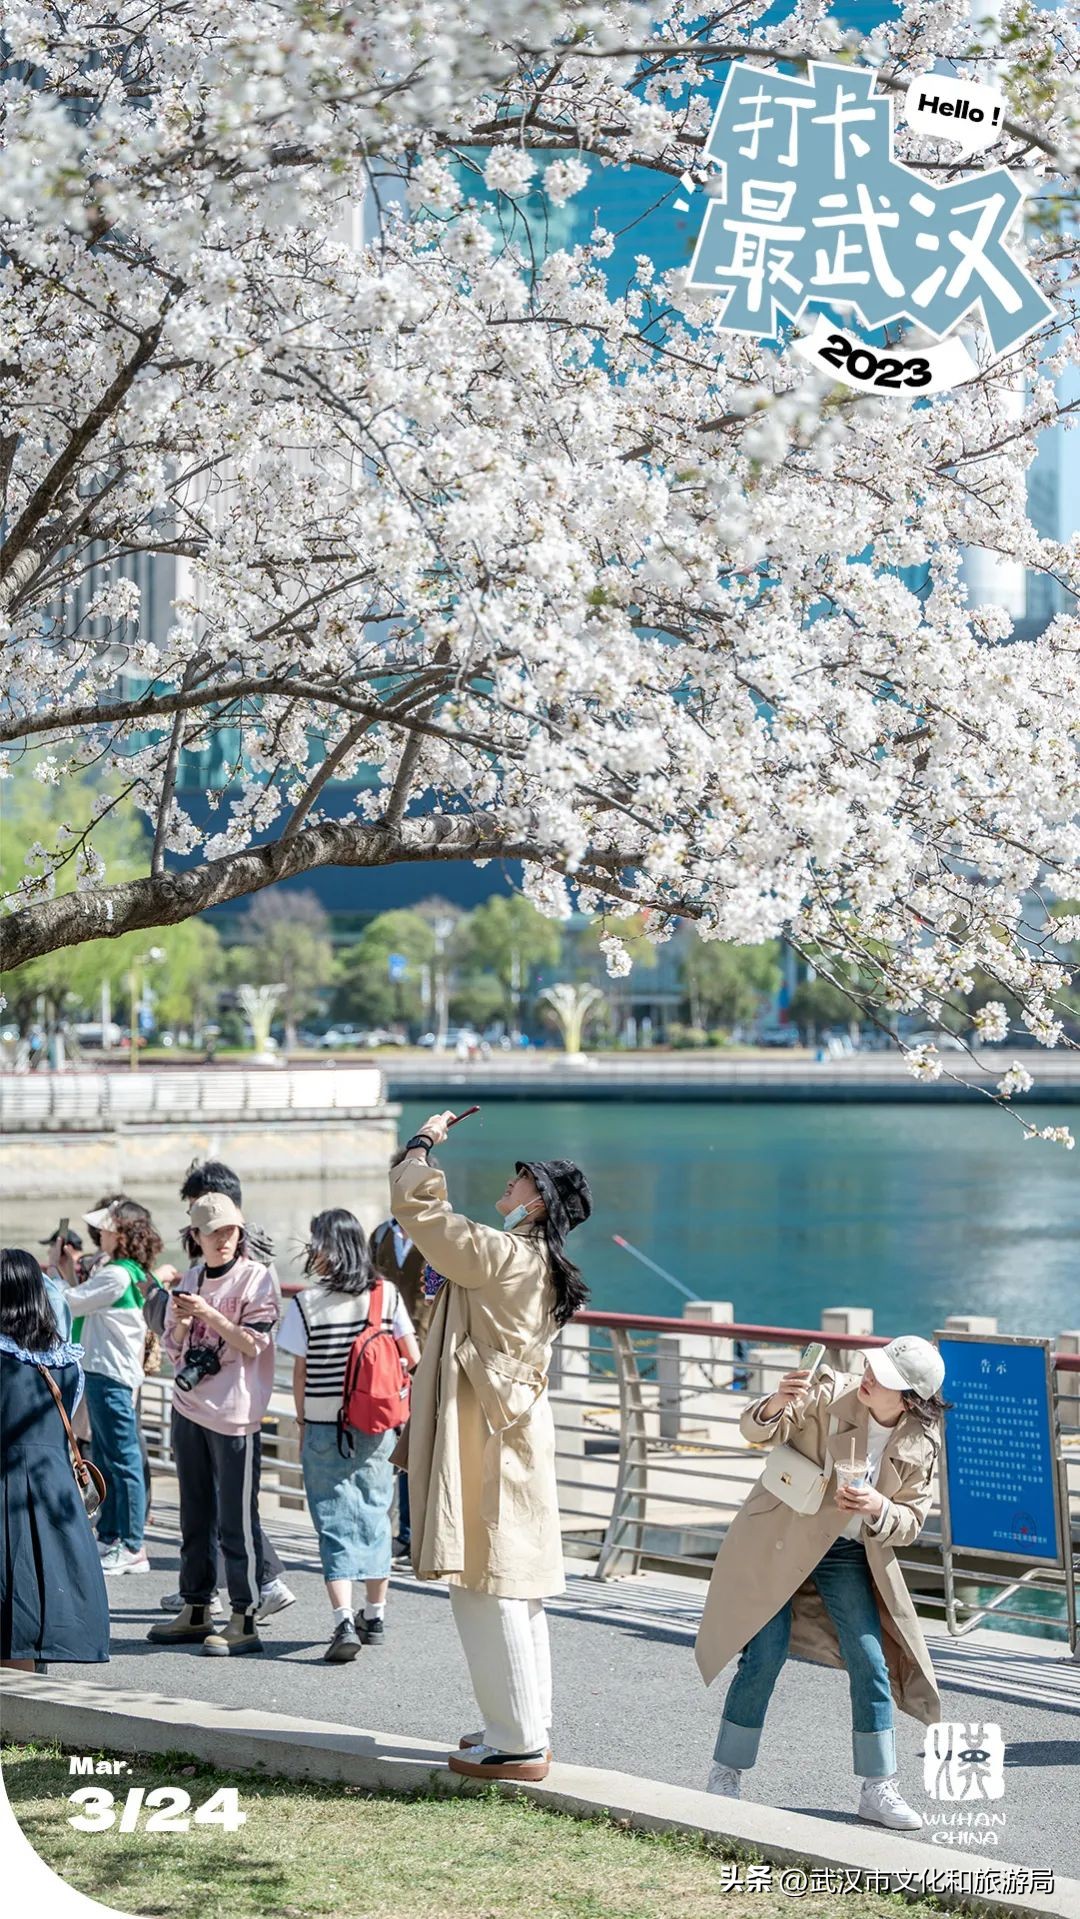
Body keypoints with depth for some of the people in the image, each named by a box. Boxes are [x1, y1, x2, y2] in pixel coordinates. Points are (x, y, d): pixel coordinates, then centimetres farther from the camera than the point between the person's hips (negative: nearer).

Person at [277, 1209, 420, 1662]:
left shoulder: (306, 1303, -10)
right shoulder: (386, 1294, -1)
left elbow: (300, 1373, -5)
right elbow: (413, 1359, 0)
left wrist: (302, 1423, 7)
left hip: (324, 1427, -3)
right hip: (377, 1426, 3)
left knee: (335, 1522, 1)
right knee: (375, 1514, 16)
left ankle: (344, 1621, -12)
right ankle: (375, 1616, 24)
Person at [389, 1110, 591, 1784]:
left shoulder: (499, 1253, -17)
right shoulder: (541, 1266, 12)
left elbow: (416, 1208, -14)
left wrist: (423, 1144, 2)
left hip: (485, 1442, -10)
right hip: (518, 1430, 10)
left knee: (487, 1591, -6)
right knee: (515, 1591, 16)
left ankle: (518, 1743, -4)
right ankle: (527, 1729, 23)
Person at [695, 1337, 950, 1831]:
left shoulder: (920, 1445, -8)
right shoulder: (829, 1394, -16)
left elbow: (909, 1524, -3)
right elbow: (756, 1430, -21)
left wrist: (877, 1508, -26)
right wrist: (777, 1404, -45)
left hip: (849, 1555, 3)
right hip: (778, 1543, -3)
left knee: (872, 1664, -3)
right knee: (763, 1659, -5)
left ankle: (878, 1789, 10)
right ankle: (724, 1776, 11)